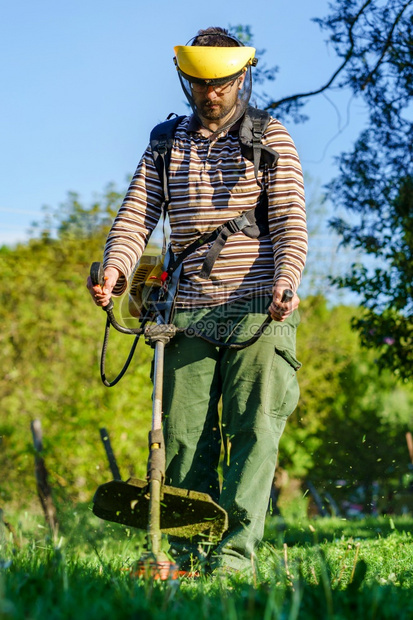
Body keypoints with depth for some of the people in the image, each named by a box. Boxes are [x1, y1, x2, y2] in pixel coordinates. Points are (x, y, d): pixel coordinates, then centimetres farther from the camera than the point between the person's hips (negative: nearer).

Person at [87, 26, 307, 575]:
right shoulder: (166, 145, 15)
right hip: (189, 310, 3)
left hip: (257, 310, -2)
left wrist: (285, 284, -20)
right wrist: (115, 267, -15)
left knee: (255, 430, -9)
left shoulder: (271, 139, 7)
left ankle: (234, 549, -8)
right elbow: (136, 215, 5)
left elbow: (290, 220, -2)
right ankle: (190, 550, 5)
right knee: (185, 433, -1)